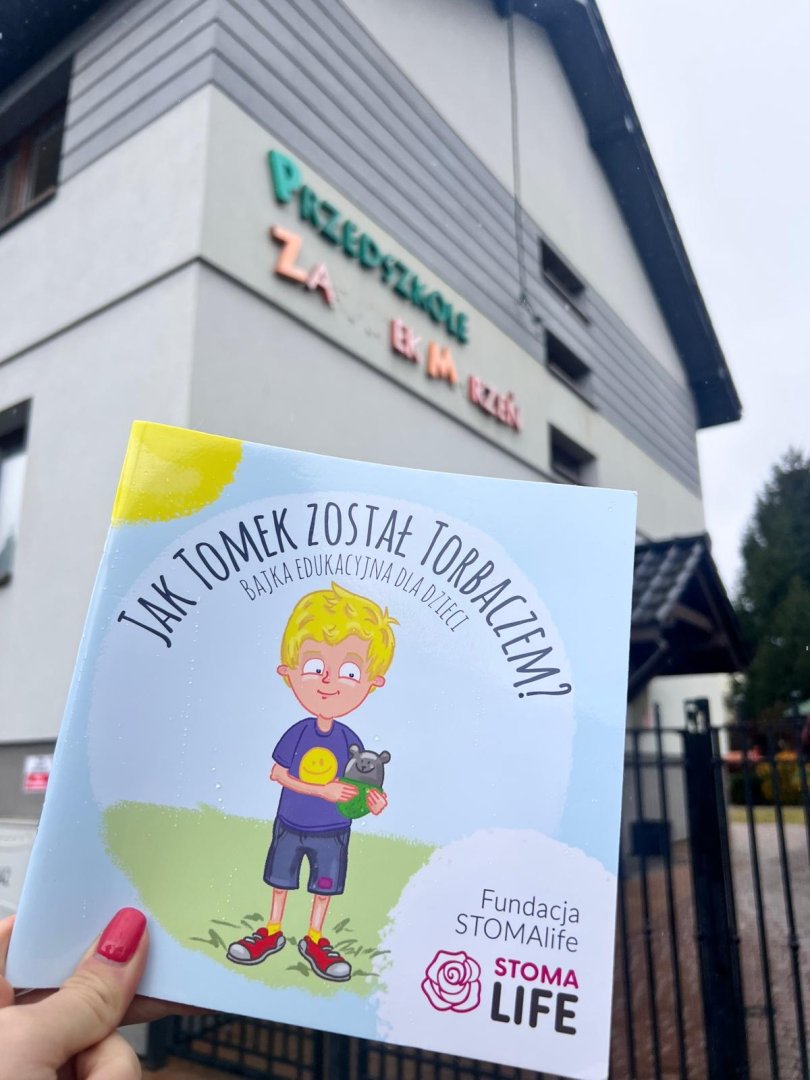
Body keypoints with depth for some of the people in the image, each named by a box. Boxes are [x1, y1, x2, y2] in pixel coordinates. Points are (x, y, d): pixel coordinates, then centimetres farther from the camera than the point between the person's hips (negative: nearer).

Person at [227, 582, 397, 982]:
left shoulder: (350, 739, -15)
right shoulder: (296, 734, -19)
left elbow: (354, 782, -6)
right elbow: (279, 775, -18)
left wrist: (371, 800, -28)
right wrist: (324, 791, -28)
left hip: (332, 830, 1)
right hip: (290, 825, 0)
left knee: (324, 886, 15)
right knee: (281, 879, 19)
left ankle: (314, 941, 36)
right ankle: (272, 933, 40)